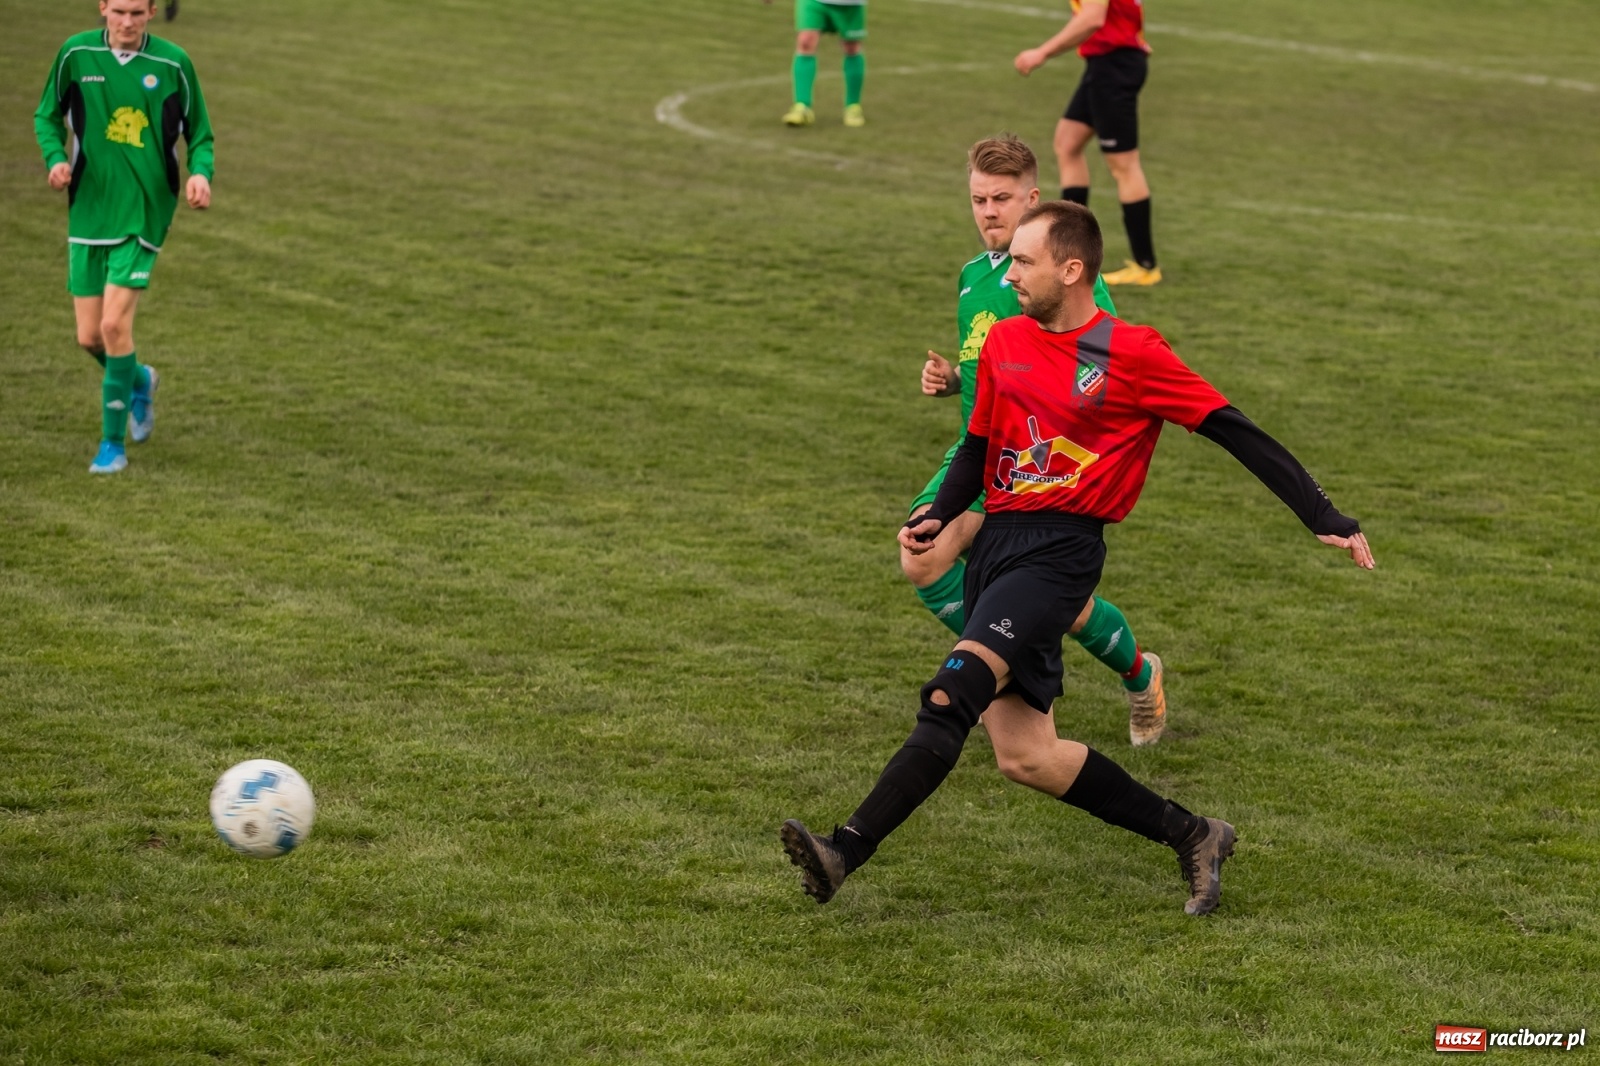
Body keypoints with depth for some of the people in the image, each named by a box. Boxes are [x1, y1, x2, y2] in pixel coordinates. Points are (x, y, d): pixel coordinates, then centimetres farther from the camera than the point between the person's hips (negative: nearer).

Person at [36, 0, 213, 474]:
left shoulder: (172, 63, -5)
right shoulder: (76, 54, -2)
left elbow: (199, 135, 4)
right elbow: (47, 116, 11)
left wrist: (200, 174, -16)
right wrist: (56, 158, -9)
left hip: (143, 216, -3)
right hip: (89, 211, 3)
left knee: (114, 324, -14)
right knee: (89, 337, 3)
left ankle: (113, 443, 0)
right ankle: (139, 381, 38)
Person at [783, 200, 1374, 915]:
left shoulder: (1132, 354, -5)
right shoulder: (1005, 342, 13)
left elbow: (1235, 433, -3)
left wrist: (1327, 521, -4)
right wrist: (937, 518, 6)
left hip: (1060, 551, -7)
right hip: (996, 541, 7)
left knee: (952, 696, -23)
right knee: (1024, 757, 2)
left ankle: (845, 853, -29)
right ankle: (1191, 837, 17)